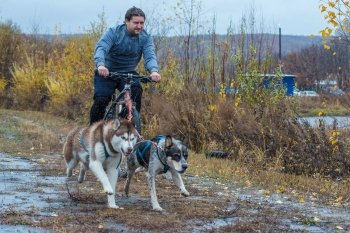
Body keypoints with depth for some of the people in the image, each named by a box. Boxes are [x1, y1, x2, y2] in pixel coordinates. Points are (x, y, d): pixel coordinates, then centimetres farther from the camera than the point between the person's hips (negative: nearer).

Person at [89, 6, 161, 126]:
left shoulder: (146, 38, -8)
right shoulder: (113, 32, -15)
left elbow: (150, 56, -22)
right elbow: (100, 48, -29)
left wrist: (154, 71, -45)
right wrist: (100, 65, -51)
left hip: (128, 73, 2)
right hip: (106, 72, -2)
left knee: (136, 92, -26)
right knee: (101, 100, -19)